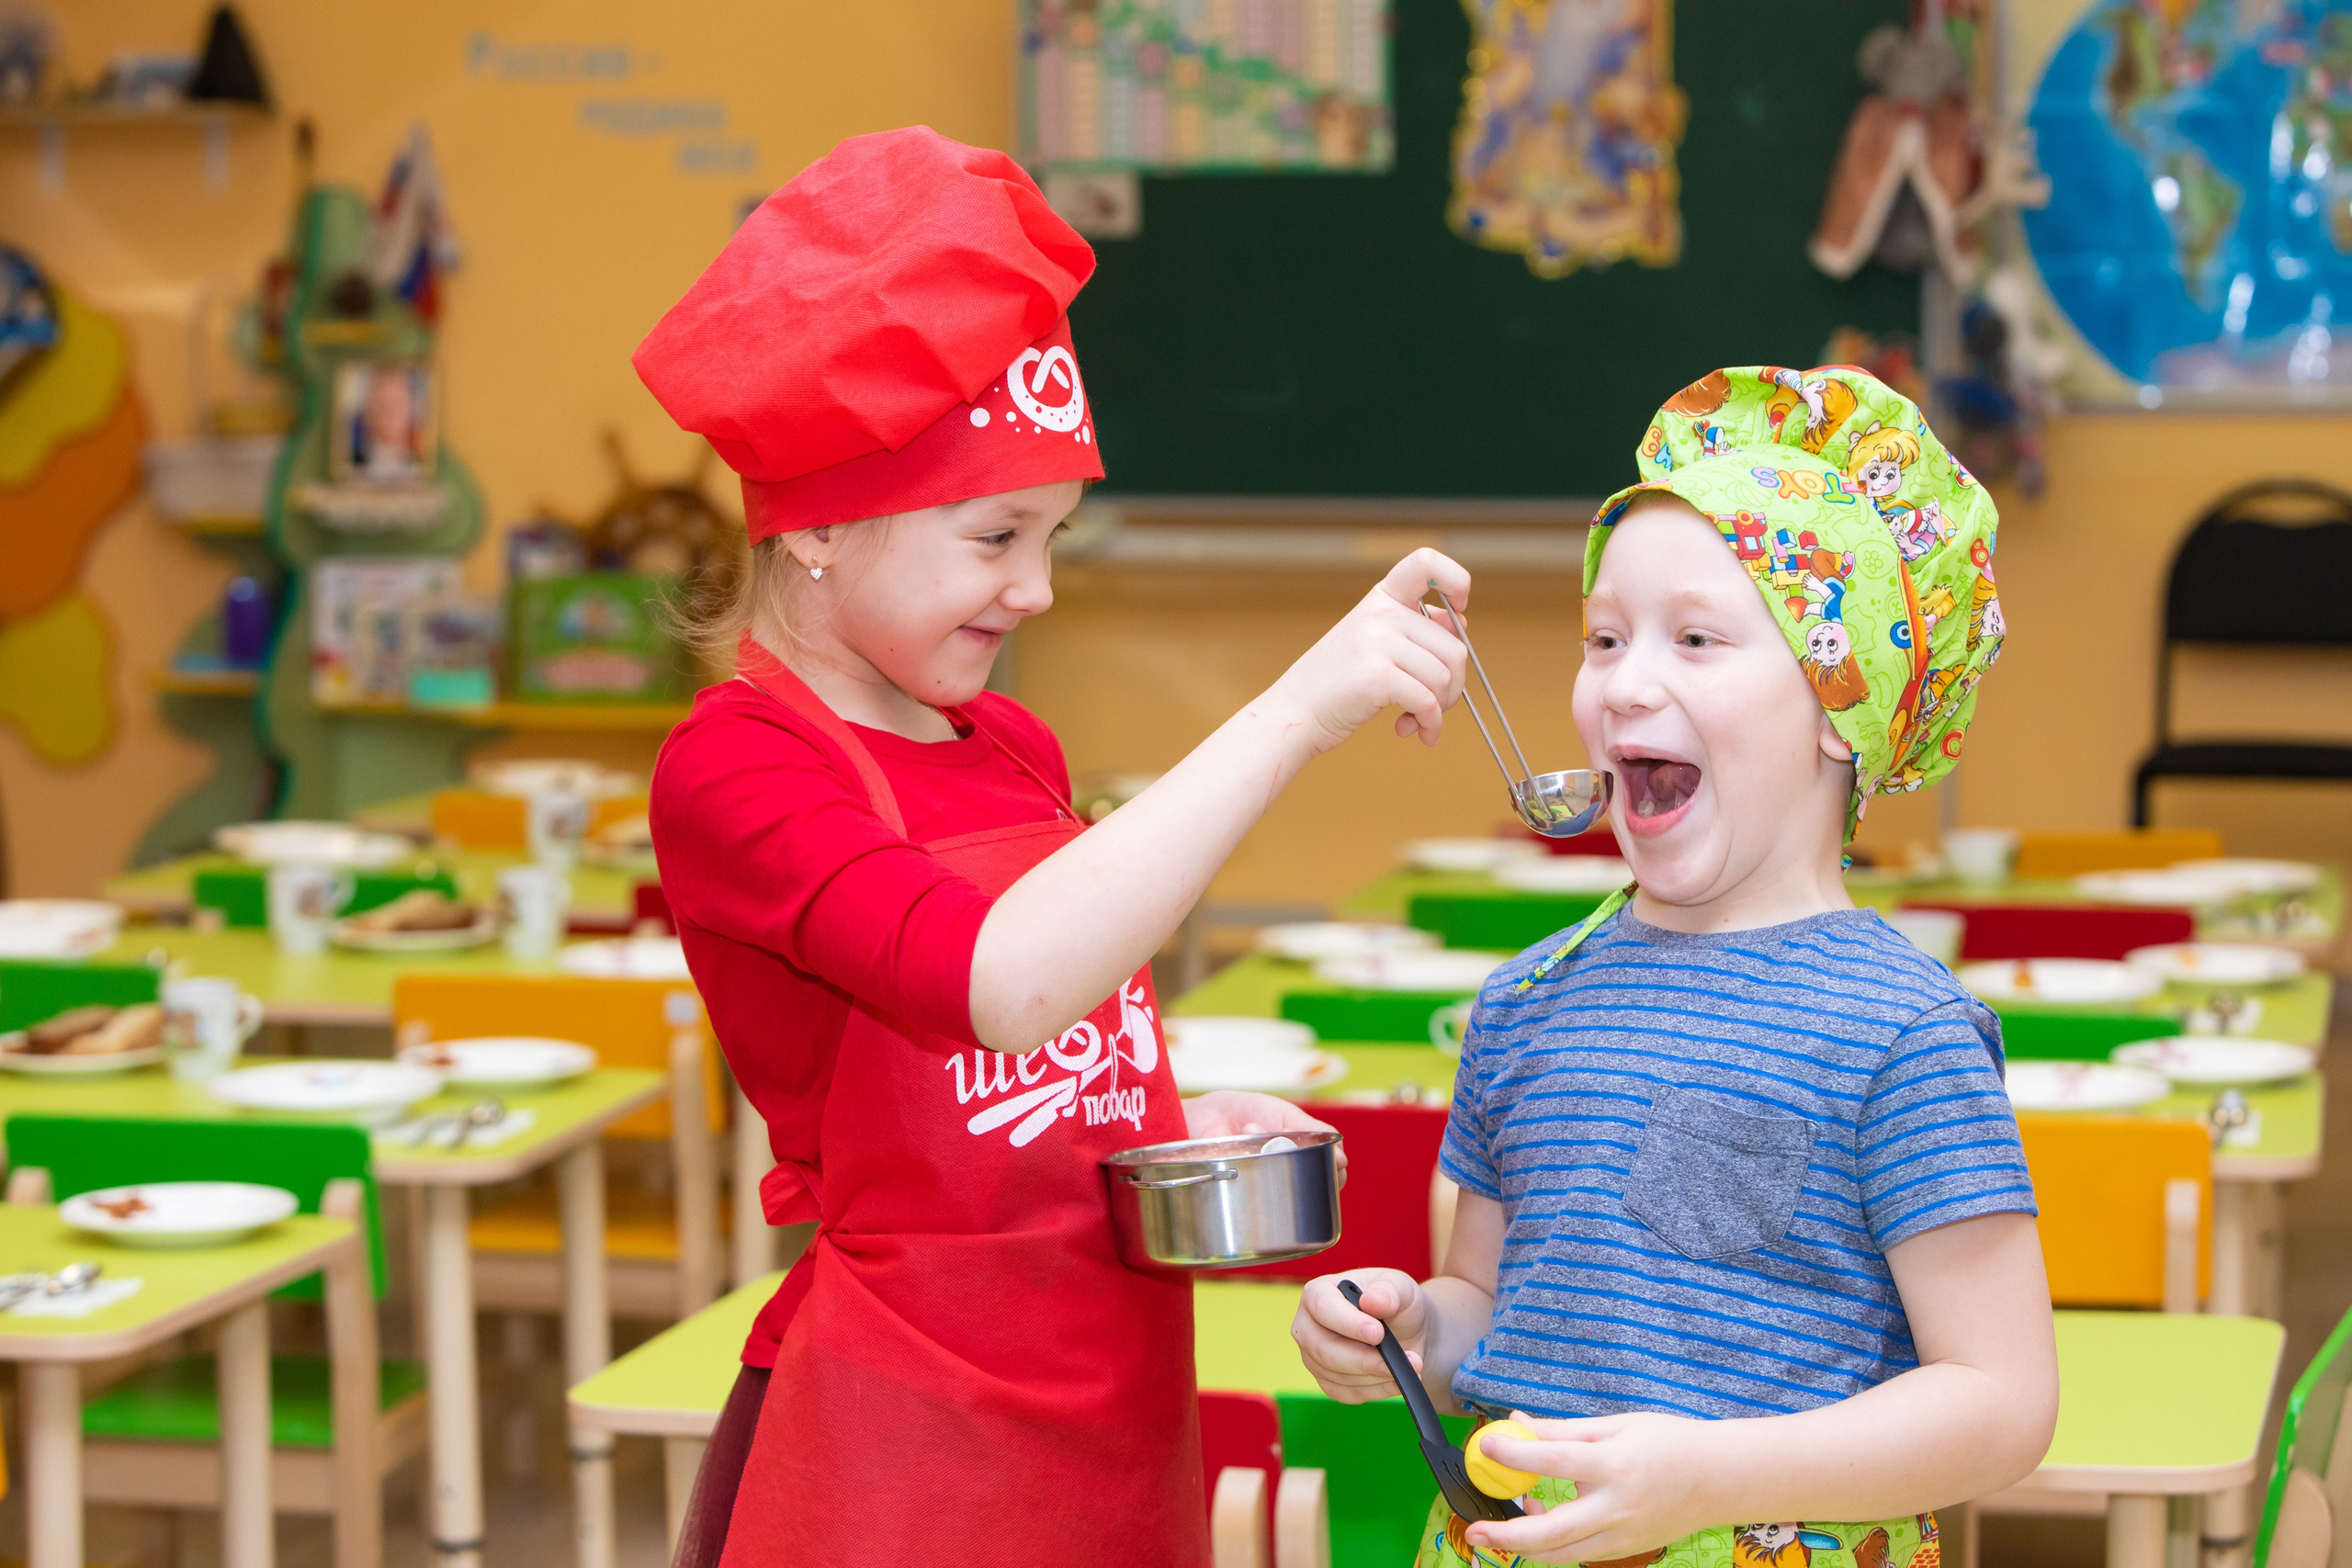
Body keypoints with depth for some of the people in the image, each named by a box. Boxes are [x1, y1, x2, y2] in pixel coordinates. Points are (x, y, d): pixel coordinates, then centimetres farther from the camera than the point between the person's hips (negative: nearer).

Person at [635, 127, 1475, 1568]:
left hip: (1125, 1428, 7)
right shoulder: (732, 767, -13)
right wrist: (1298, 710, -31)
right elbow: (1000, 984, -31)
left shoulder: (1017, 752, 11)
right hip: (900, 1452, -7)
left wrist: (1182, 1122, 2)